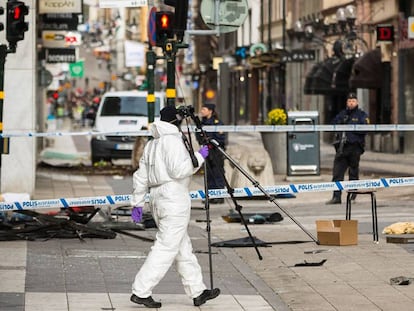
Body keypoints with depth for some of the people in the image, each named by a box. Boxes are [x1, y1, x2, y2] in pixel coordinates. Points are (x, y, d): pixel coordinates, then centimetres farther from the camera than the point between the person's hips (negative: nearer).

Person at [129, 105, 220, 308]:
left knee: (183, 249, 14)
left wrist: (137, 203, 18)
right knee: (166, 249, -7)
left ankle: (197, 291, 19)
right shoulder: (173, 140, -10)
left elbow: (141, 176, 17)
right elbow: (179, 170, -20)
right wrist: (199, 157, -9)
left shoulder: (151, 144, 17)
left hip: (157, 200, 10)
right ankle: (141, 292, -9)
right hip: (175, 201, -10)